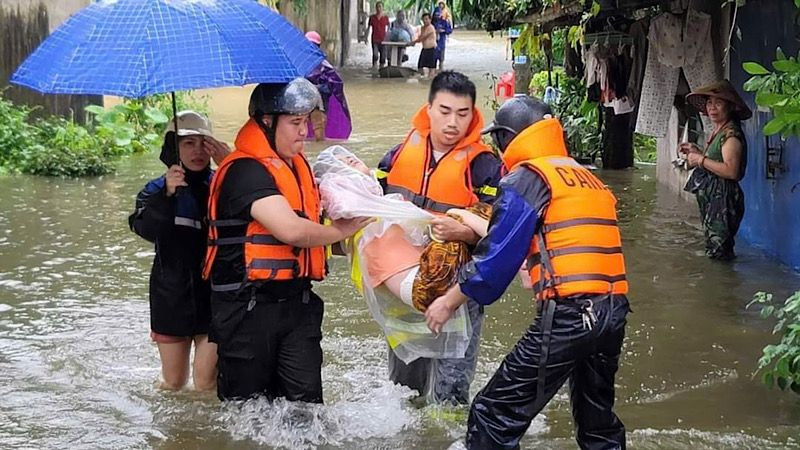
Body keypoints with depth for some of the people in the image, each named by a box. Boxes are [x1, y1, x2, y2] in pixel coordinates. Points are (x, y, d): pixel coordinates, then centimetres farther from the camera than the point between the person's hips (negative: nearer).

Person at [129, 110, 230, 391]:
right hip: (171, 297, 1)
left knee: (206, 382, -2)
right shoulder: (157, 190, 1)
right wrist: (167, 194, -32)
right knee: (174, 383, 12)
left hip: (214, 296, -1)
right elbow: (145, 229, -18)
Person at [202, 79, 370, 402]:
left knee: (305, 400, -3)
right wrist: (339, 231, -8)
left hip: (297, 301, 7)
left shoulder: (297, 166, 15)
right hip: (248, 308, -7)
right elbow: (291, 230, -26)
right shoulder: (245, 171, -15)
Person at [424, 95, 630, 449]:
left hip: (568, 316, -8)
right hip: (614, 312, 8)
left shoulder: (527, 178, -2)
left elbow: (498, 257, -5)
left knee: (494, 416, -3)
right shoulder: (590, 179, 20)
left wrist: (450, 301, 8)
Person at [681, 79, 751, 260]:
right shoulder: (718, 131, 15)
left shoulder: (731, 134, -16)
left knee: (718, 252, -9)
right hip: (711, 198, 11)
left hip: (722, 198, -11)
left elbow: (731, 171, -26)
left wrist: (701, 160, -19)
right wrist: (696, 152, 13)